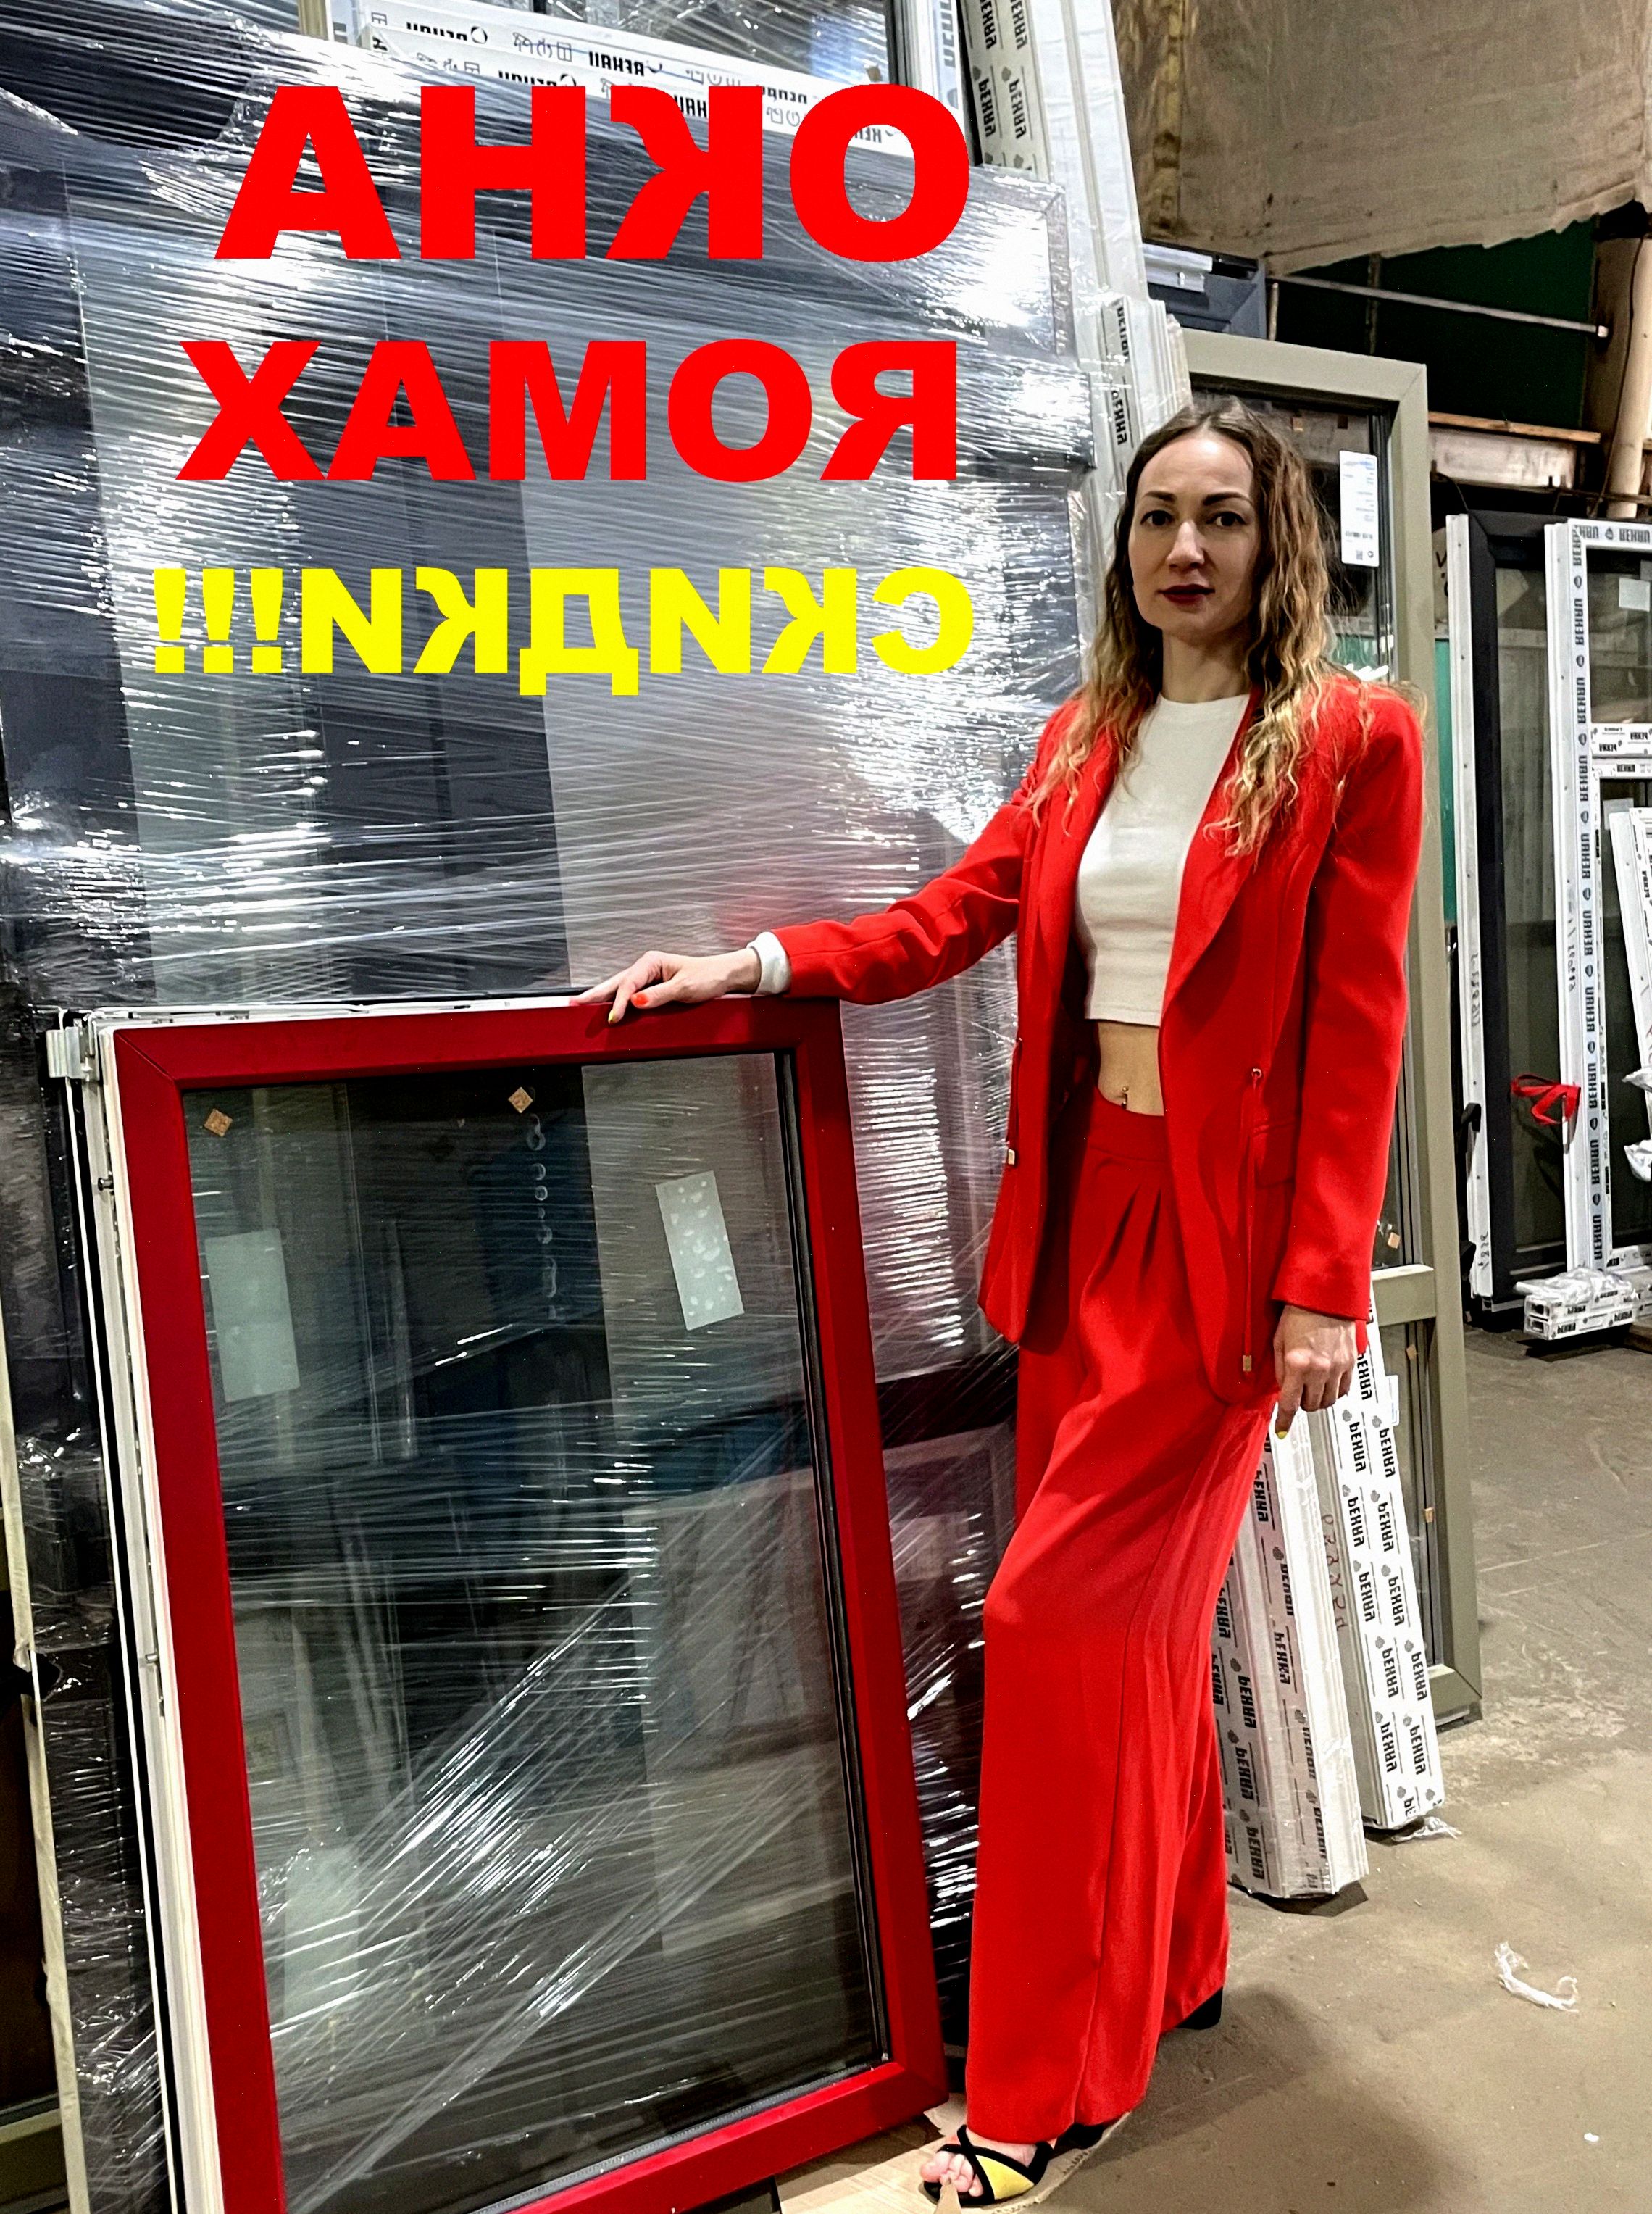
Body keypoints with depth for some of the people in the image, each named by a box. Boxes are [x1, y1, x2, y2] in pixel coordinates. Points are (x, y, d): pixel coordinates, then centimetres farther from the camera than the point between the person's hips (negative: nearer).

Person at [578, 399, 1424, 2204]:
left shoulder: (1349, 740, -3)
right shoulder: (1085, 740, 14)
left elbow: (1357, 1029, -9)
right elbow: (948, 920, 9)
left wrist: (1322, 1289, -12)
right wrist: (754, 965, -5)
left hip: (1222, 1231, -5)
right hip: (1080, 1210, 6)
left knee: (1058, 1616, -5)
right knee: (1136, 1617, 15)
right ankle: (1170, 1968, 38)